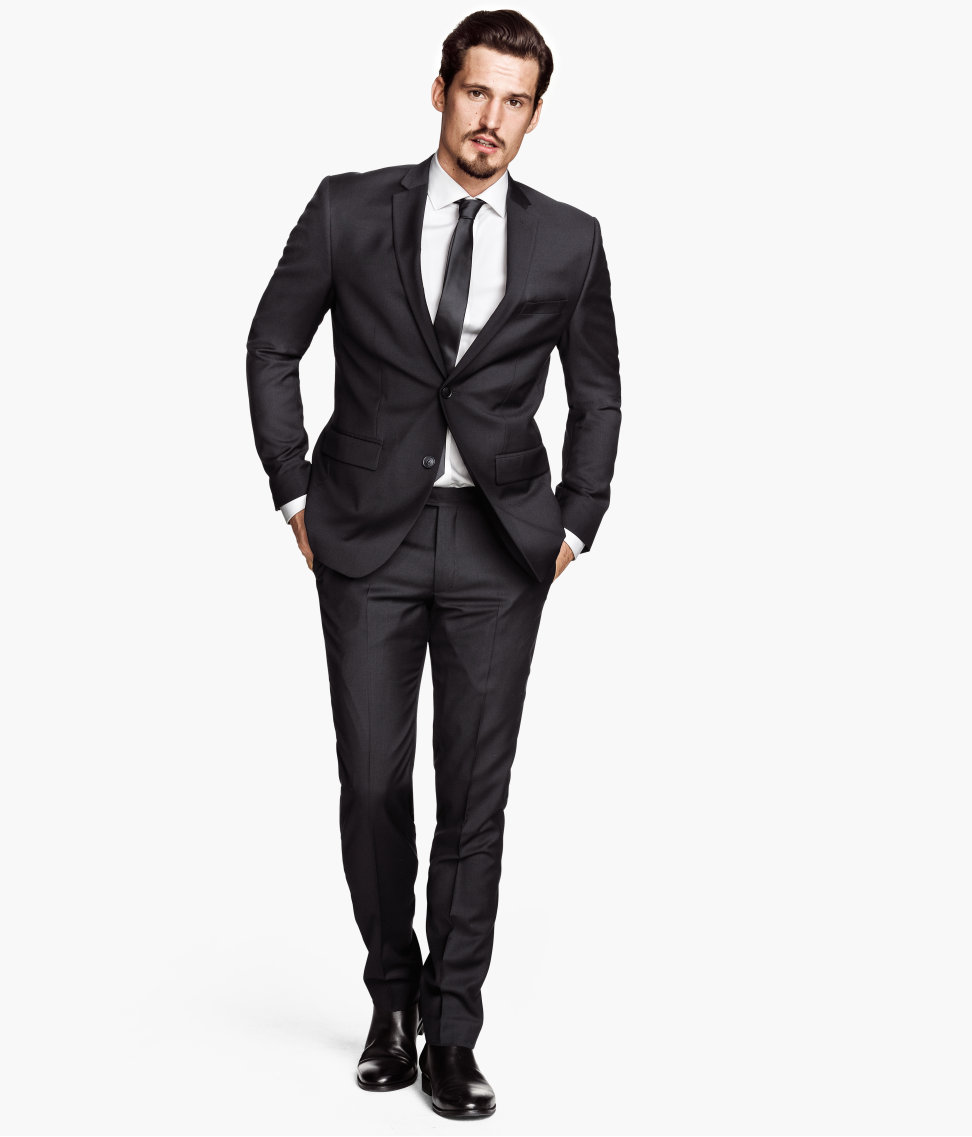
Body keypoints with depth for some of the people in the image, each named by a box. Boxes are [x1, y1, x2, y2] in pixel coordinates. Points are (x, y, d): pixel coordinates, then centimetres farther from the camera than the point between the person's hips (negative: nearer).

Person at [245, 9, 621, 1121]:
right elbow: (273, 345, 8)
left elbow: (596, 391, 14)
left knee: (476, 792, 2)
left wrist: (576, 522, 7)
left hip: (499, 547, 1)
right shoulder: (349, 210, 0)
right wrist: (295, 492, 3)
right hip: (369, 534, 0)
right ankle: (393, 992, 25)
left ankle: (451, 1033, 13)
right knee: (373, 781, 2)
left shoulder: (569, 241, 3)